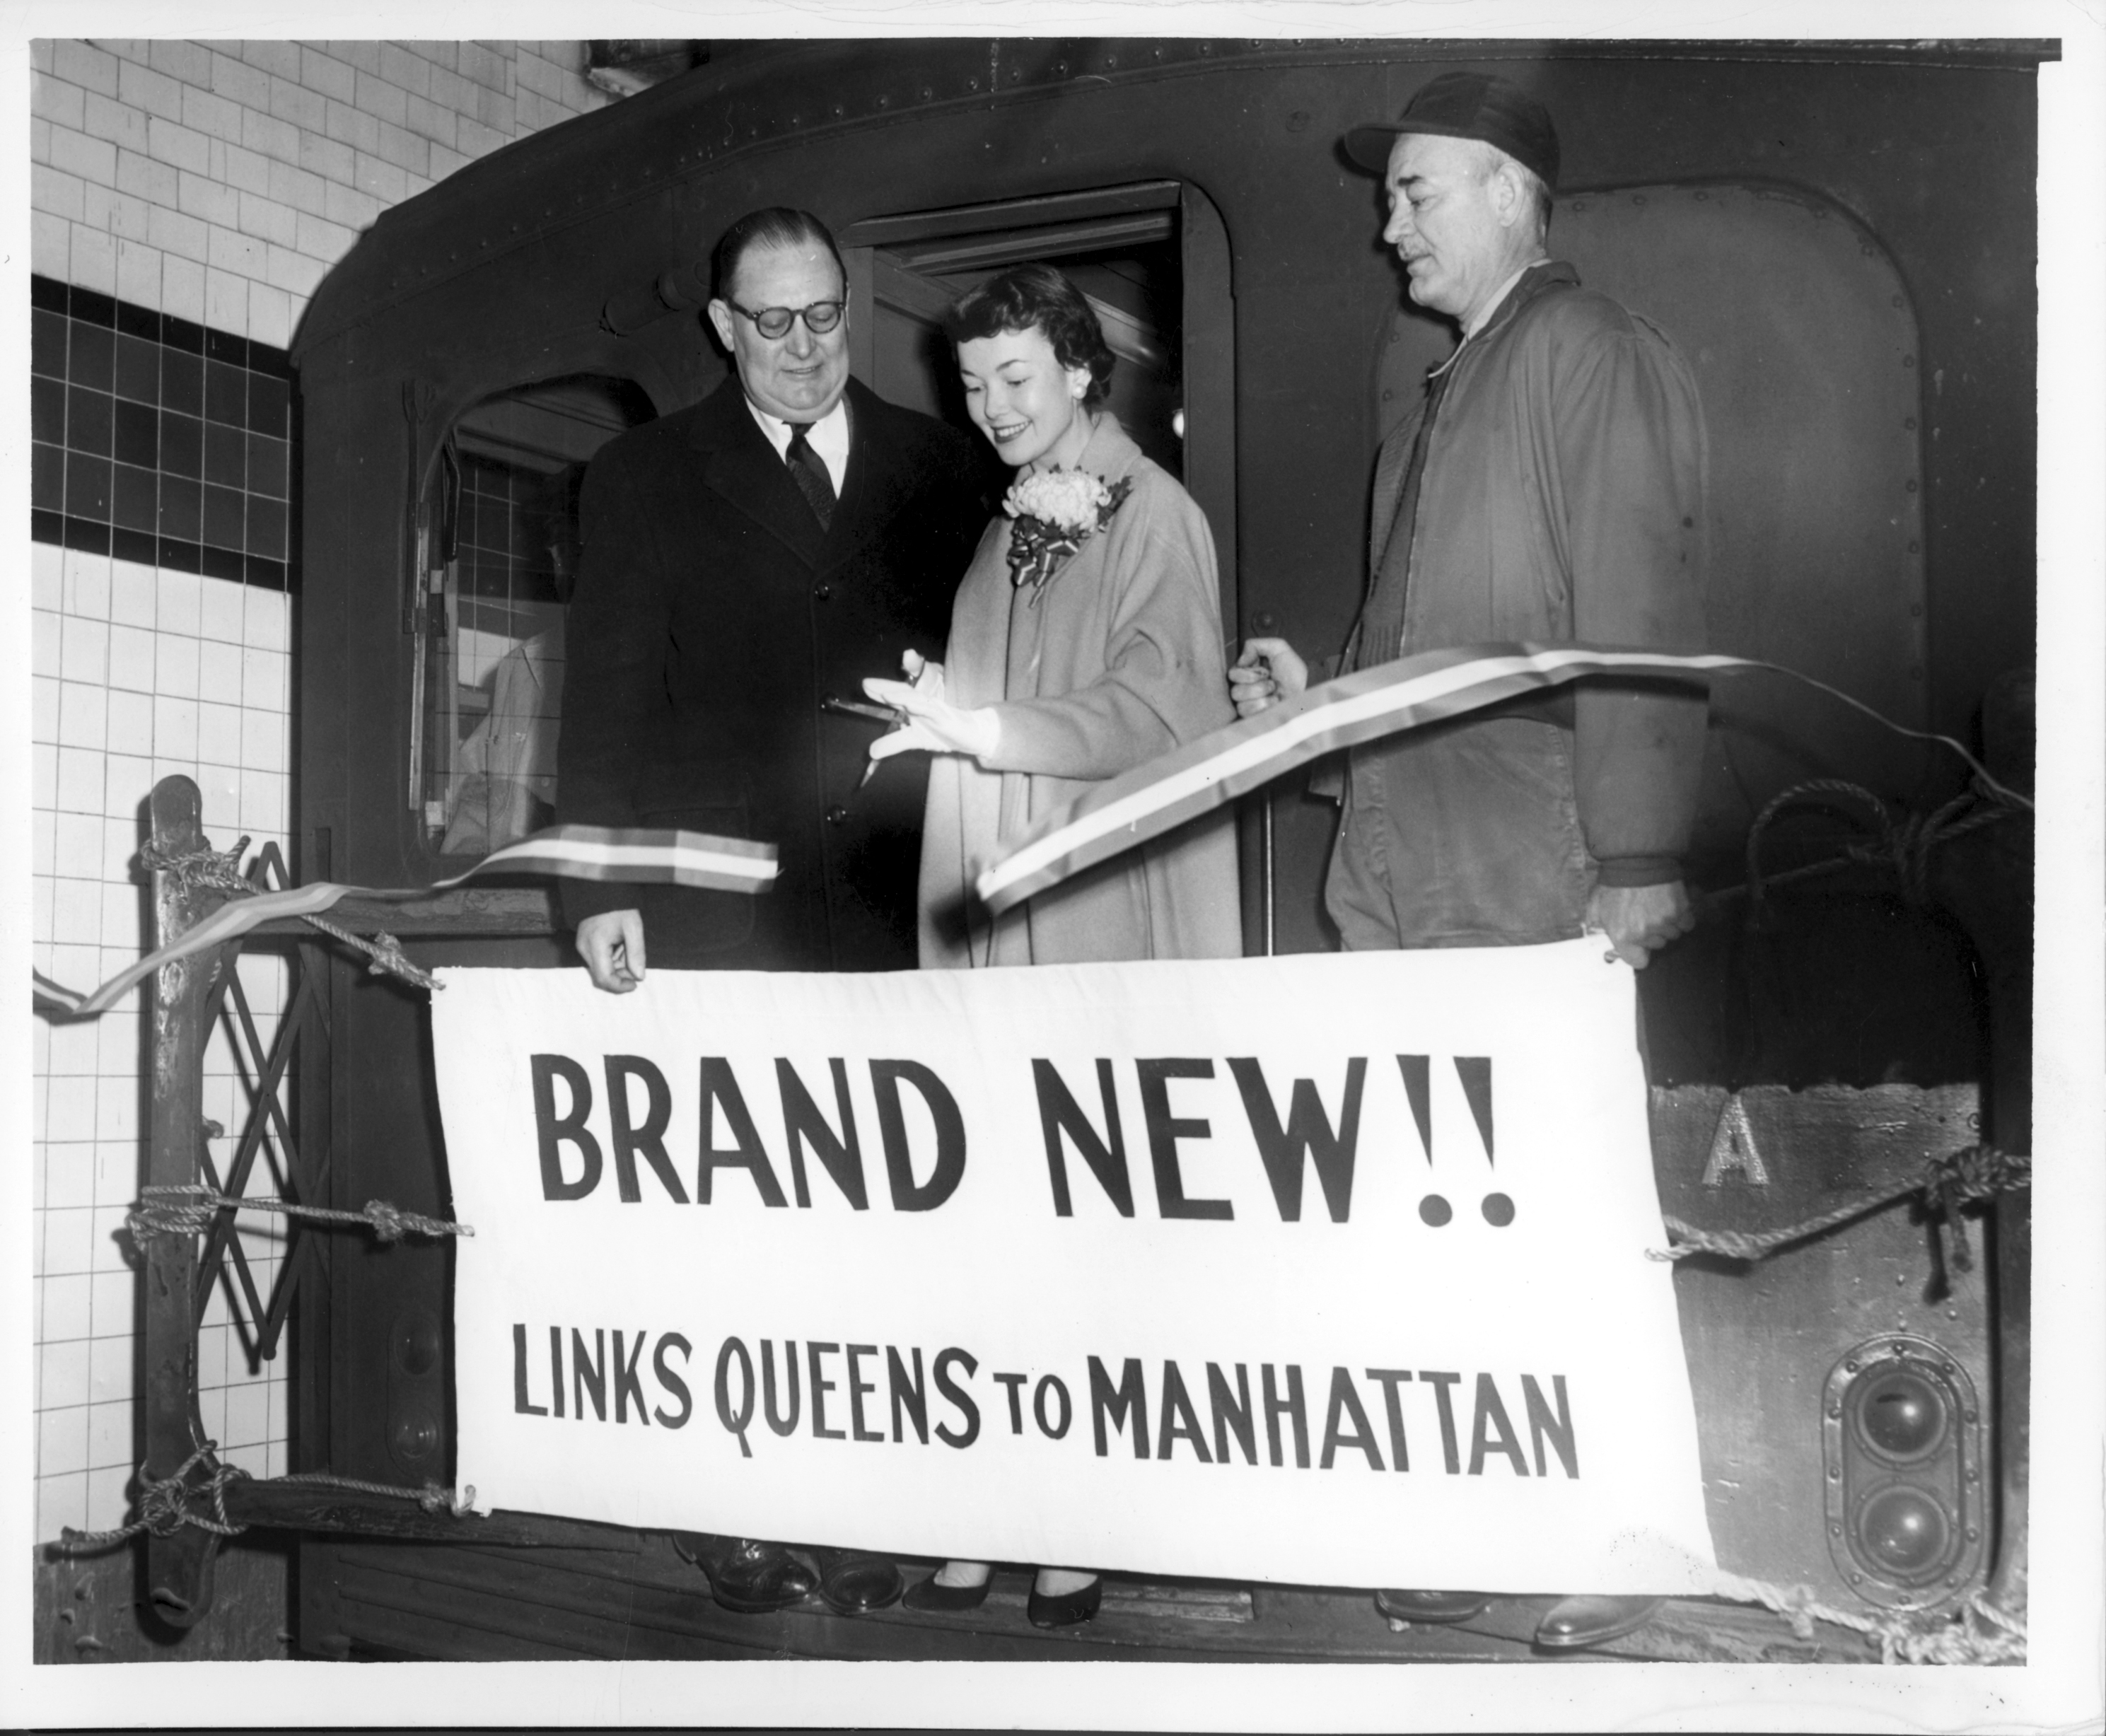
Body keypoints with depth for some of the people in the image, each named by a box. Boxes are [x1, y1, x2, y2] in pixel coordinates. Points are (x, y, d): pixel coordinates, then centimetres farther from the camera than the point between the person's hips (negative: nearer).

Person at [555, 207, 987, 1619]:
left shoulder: (939, 467, 14)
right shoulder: (648, 478, 11)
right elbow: (609, 693, 4)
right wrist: (602, 888, -6)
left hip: (898, 904, 1)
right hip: (724, 917, -1)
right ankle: (739, 1515, 9)